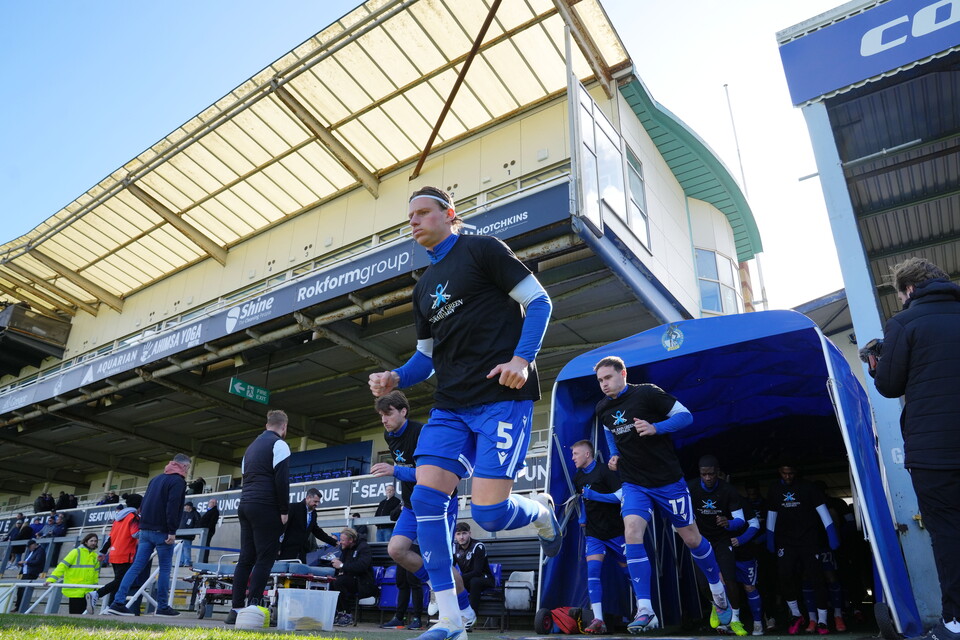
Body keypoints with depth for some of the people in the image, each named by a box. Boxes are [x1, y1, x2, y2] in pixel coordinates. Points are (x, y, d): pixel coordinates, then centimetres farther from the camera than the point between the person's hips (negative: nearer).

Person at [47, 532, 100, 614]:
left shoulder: (95, 556, 11)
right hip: (75, 591, -5)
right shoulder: (76, 552, -6)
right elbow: (63, 565, -11)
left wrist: (95, 587, 19)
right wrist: (51, 579, -20)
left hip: (88, 591, 5)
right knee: (75, 614, -3)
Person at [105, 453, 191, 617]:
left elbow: (143, 504, 21)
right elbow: (173, 507, -18)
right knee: (165, 568, 1)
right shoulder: (178, 481, -8)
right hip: (162, 531, -7)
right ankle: (163, 607, 5)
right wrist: (172, 531, -17)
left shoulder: (155, 479, 20)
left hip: (146, 530, 7)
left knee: (136, 566, 6)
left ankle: (118, 603, -2)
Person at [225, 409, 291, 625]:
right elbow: (281, 480, -13)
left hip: (245, 506, 8)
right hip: (265, 508, -8)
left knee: (246, 558, 9)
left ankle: (236, 609, 8)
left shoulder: (252, 446, 22)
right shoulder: (279, 444, -5)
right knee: (265, 558, -6)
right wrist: (284, 511, -9)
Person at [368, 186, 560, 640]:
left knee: (488, 512, -13)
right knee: (425, 496, -8)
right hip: (451, 405, 7)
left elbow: (538, 301, -3)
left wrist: (522, 358, -18)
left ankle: (542, 511, 24)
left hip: (502, 397, -7)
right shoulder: (423, 287, 20)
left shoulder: (481, 249, 1)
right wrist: (395, 379, 3)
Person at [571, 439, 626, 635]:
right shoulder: (578, 477, 9)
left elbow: (622, 495, -19)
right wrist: (583, 517, 11)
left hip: (615, 530, -5)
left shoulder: (604, 471, -13)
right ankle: (598, 620, -12)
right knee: (592, 571, -11)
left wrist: (595, 495, -23)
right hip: (593, 533, 5)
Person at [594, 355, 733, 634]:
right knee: (631, 533, -19)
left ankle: (719, 593, 37)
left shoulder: (647, 393, -13)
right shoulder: (602, 408, 4)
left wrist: (655, 428, -24)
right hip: (634, 484, 4)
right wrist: (615, 456, 6)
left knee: (691, 538, 9)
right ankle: (645, 610, -13)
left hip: (668, 480, -3)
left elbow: (686, 415, -10)